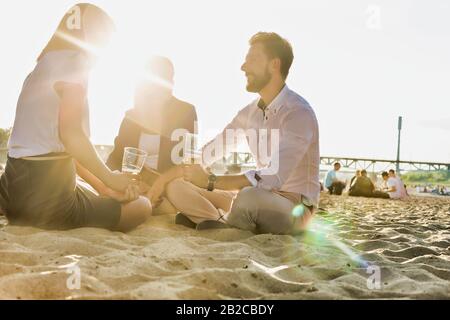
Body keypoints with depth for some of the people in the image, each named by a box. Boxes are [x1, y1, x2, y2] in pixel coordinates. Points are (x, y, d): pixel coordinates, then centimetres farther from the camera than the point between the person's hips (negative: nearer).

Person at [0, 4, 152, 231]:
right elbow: (70, 134, -22)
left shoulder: (44, 64, 19)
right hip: (45, 193, -10)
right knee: (141, 207, 6)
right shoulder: (73, 60, -10)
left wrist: (103, 187, 12)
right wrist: (109, 177, -8)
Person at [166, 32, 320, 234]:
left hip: (294, 205, -7)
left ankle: (219, 223, -11)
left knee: (248, 197, -41)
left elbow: (274, 178, -29)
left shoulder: (298, 112, -18)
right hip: (260, 197, 7)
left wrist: (210, 181, -24)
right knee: (176, 188, -3)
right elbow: (210, 152, 9)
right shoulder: (250, 112, 7)